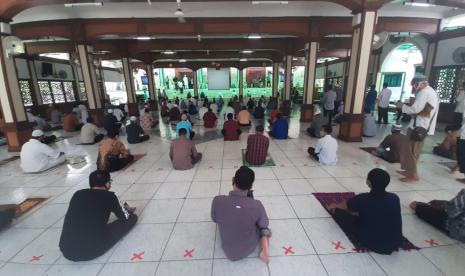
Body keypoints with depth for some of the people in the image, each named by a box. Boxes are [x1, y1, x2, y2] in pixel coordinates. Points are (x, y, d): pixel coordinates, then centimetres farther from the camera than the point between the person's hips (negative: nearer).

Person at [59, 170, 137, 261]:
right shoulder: (109, 196, -4)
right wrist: (125, 210, 36)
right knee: (133, 217, 8)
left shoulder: (77, 194, 8)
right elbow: (125, 217, 11)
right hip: (93, 250, -5)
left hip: (66, 250, 6)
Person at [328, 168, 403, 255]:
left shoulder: (362, 199, -20)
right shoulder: (395, 198, -9)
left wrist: (334, 205, 28)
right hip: (395, 245, 5)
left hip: (372, 244, -5)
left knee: (339, 212, 3)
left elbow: (343, 206, 3)